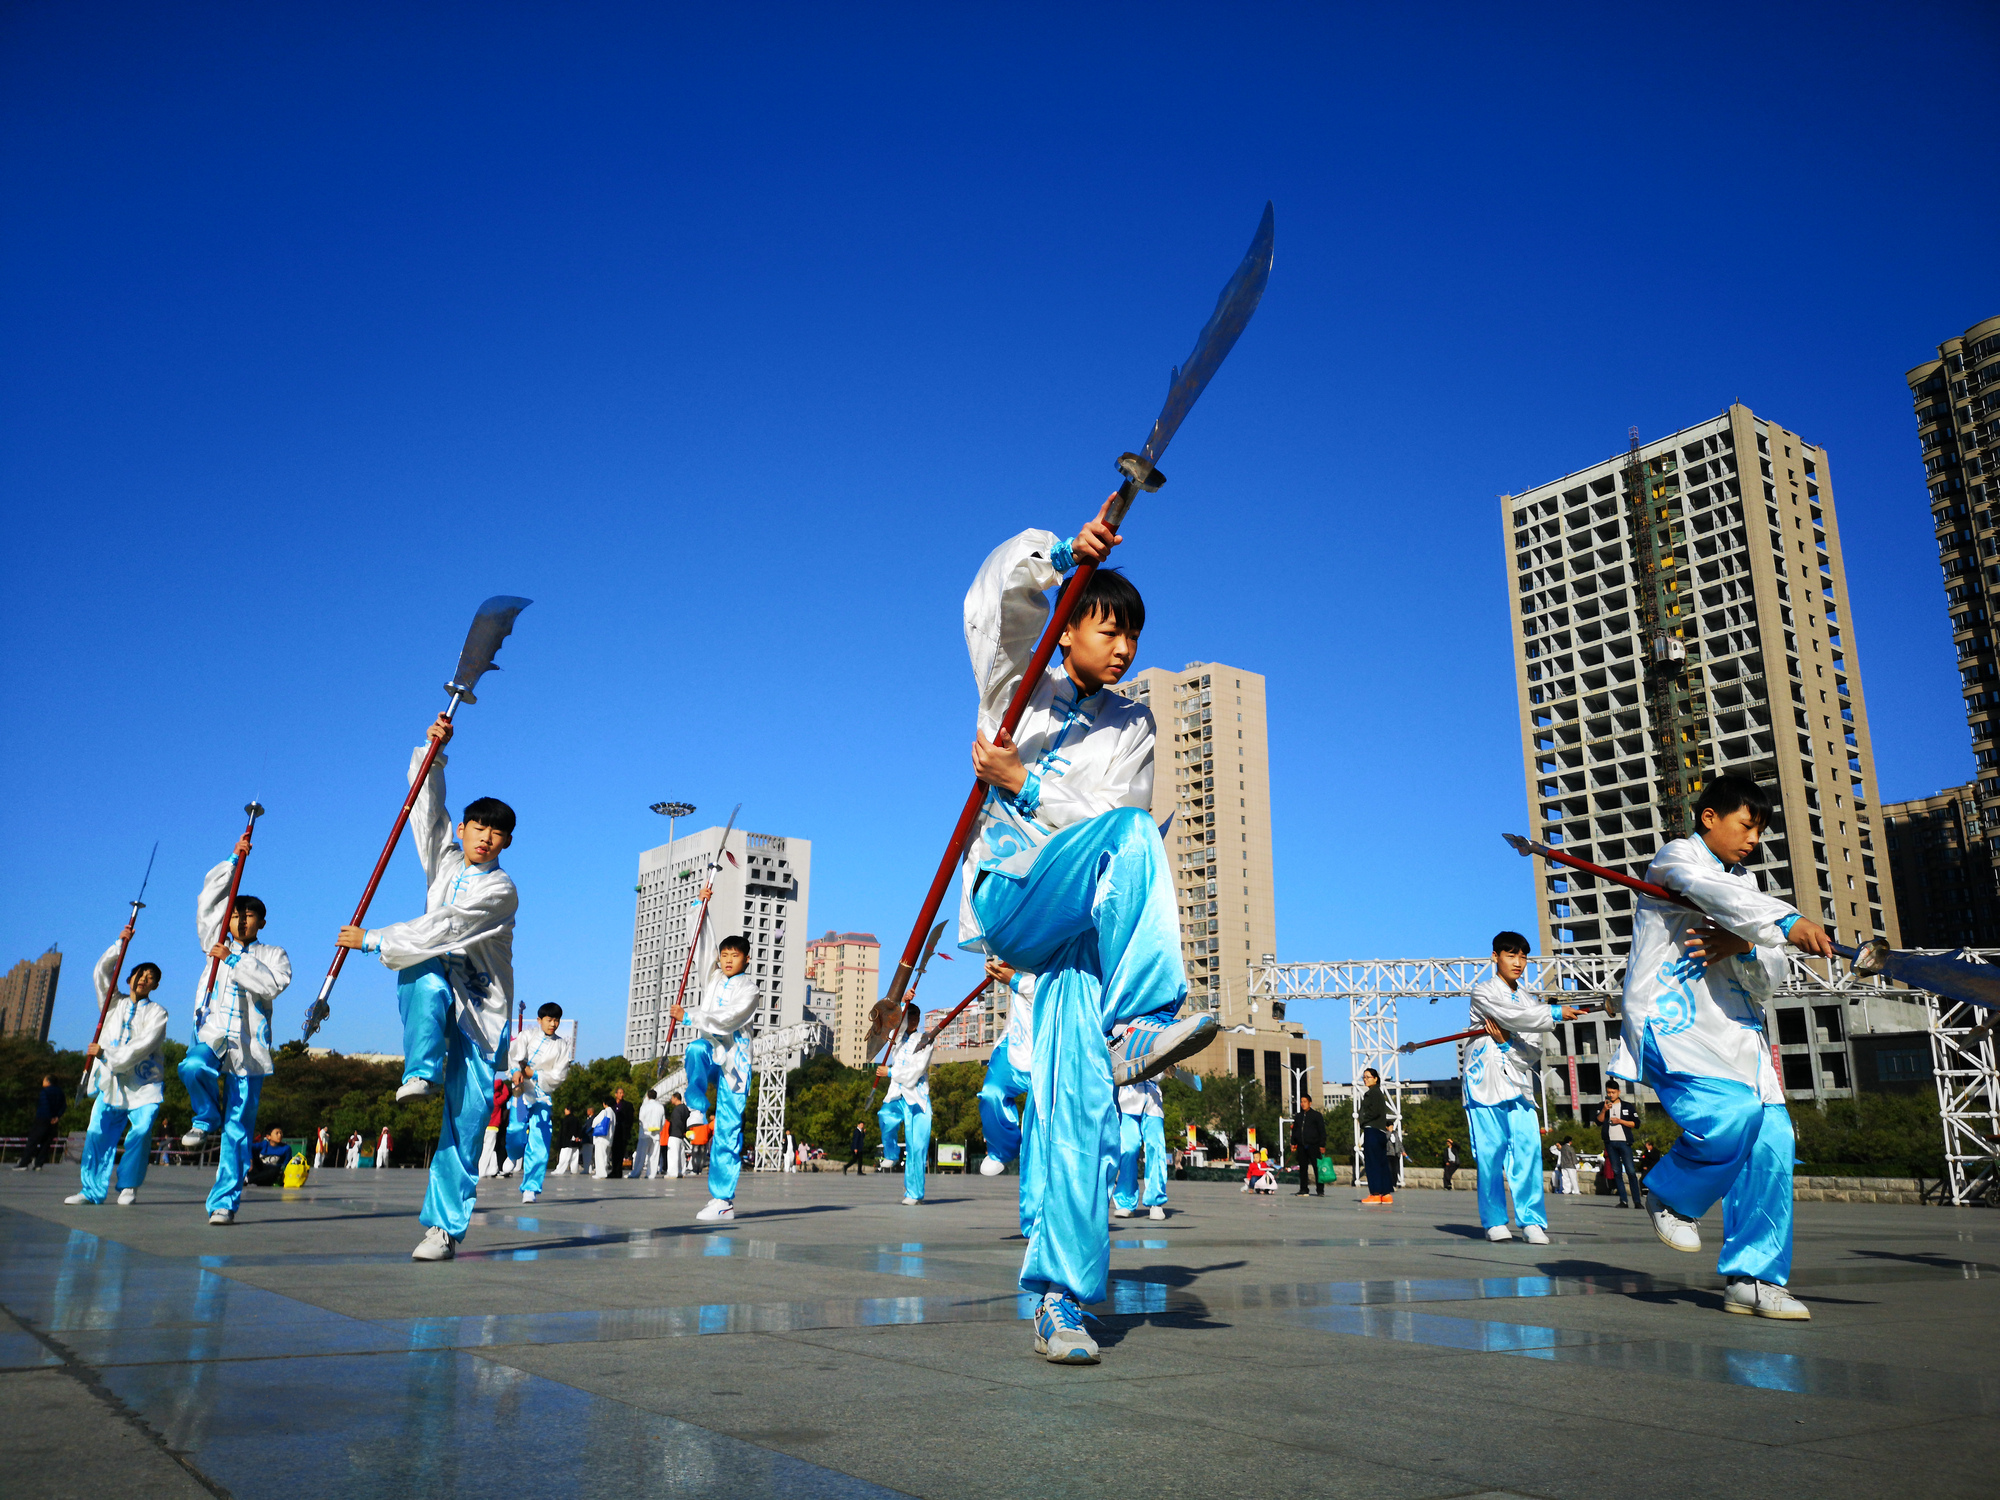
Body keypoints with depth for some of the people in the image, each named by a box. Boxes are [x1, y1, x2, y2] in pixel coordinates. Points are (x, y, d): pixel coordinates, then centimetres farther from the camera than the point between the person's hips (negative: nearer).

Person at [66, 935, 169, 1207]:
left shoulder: (157, 1011, 5)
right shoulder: (114, 1003, 19)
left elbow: (144, 1044, -9)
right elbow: (102, 971, 7)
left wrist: (106, 1054, -14)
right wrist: (120, 943, 2)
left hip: (144, 1083, -3)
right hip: (111, 1082, 3)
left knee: (141, 1131, -17)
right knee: (97, 1133, -7)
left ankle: (129, 1186, -4)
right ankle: (92, 1190, 0)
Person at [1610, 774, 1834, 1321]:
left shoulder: (1745, 884, 24)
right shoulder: (1676, 857, 4)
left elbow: (1769, 978, 15)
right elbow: (1712, 892, -22)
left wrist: (1742, 946, -8)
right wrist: (1787, 921, -37)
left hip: (1730, 1028, 7)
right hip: (1671, 1019, -7)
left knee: (1772, 1137, -5)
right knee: (1731, 1110, -27)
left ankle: (1751, 1277, 4)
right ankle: (1670, 1192, 1)